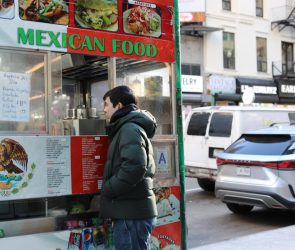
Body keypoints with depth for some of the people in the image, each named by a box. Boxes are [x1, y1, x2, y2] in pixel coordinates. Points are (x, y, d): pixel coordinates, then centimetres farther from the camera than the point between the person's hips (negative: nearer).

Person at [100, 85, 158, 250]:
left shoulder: (130, 128, -12)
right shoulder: (129, 127, 20)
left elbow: (135, 167, -27)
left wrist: (107, 189, -15)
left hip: (132, 212, -10)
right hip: (132, 210, 10)